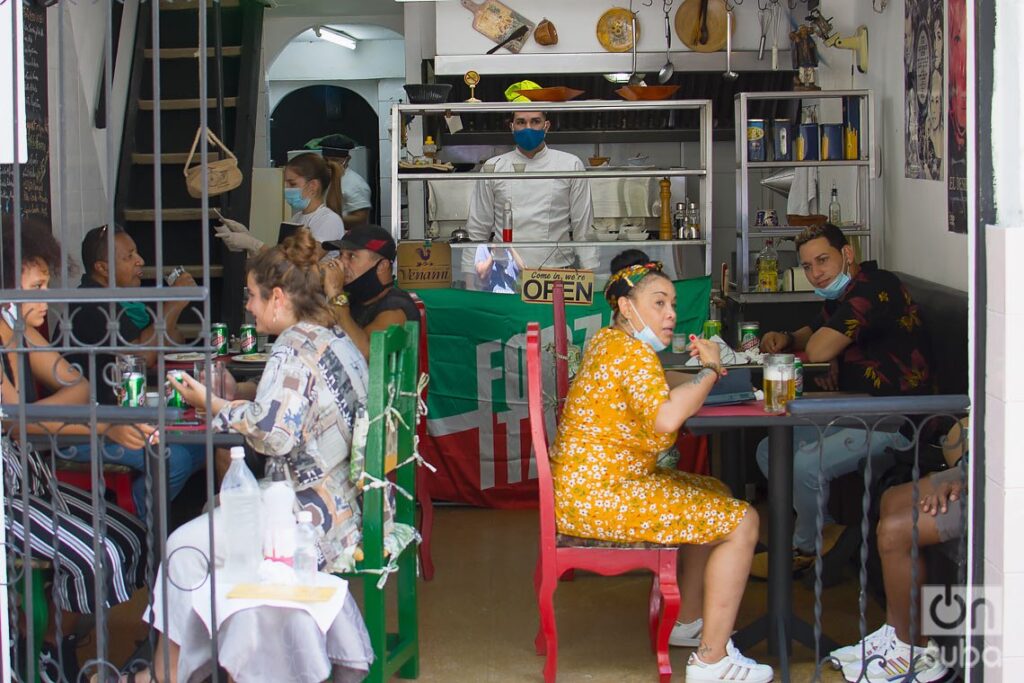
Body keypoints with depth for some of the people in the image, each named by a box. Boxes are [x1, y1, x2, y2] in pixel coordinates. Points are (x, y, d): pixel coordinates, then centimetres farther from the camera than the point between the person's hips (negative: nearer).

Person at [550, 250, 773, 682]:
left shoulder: (609, 341, 16)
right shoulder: (630, 351, -17)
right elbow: (666, 417, -32)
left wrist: (699, 368, 4)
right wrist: (710, 371, -17)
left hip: (589, 487, 11)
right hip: (598, 497, -11)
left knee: (715, 494, 26)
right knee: (740, 521, -10)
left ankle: (688, 621, 32)